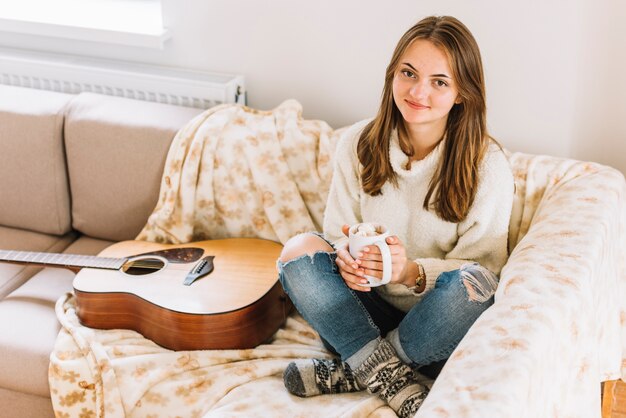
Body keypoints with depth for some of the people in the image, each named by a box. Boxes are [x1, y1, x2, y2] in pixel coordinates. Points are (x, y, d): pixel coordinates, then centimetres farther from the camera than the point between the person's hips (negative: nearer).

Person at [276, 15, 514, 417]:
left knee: (473, 283, -35)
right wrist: (346, 258, -23)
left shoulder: (486, 164, -11)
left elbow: (485, 267, -10)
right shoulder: (359, 143, -2)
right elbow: (339, 232, 3)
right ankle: (395, 380, -24)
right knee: (299, 249, -22)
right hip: (369, 309, 3)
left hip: (438, 323, -2)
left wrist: (412, 272, -30)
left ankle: (355, 371, -18)